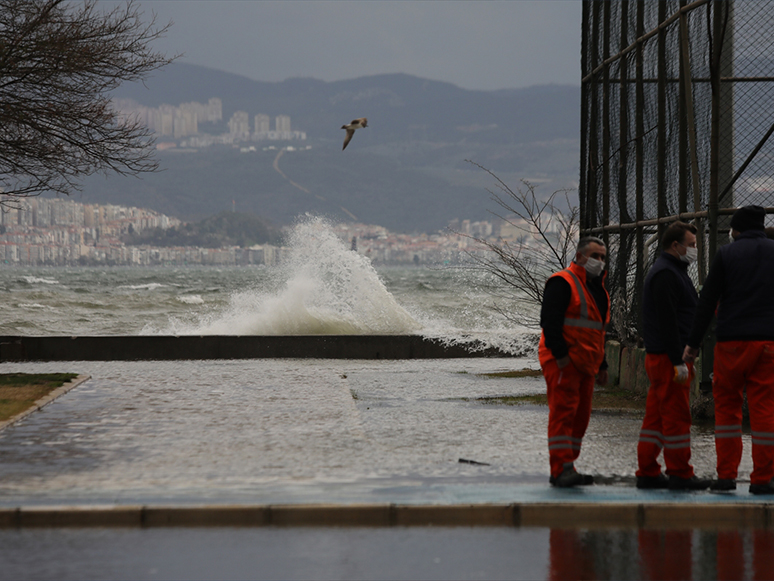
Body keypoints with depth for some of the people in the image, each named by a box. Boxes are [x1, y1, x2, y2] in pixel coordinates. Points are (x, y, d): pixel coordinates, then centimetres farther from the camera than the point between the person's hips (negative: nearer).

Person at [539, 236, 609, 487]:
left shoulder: (597, 288, 21)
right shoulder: (562, 283, -9)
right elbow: (549, 321, -18)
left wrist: (601, 365, 25)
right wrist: (560, 354, -24)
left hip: (584, 363, 9)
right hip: (563, 362, -9)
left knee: (580, 416, 8)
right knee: (563, 411, -14)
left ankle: (566, 469, 14)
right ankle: (561, 469, -17)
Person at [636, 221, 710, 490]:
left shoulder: (669, 271, 21)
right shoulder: (666, 274, -14)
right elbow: (666, 321, -20)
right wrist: (678, 361, -22)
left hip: (658, 357, 11)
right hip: (669, 357, -11)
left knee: (656, 416, 10)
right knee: (676, 415, -7)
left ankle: (647, 473, 12)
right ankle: (680, 474, -4)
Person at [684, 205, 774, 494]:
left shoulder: (727, 253, 3)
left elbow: (707, 300, 0)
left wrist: (693, 342, 2)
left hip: (732, 341, -1)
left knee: (726, 405, 8)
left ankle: (726, 475, 3)